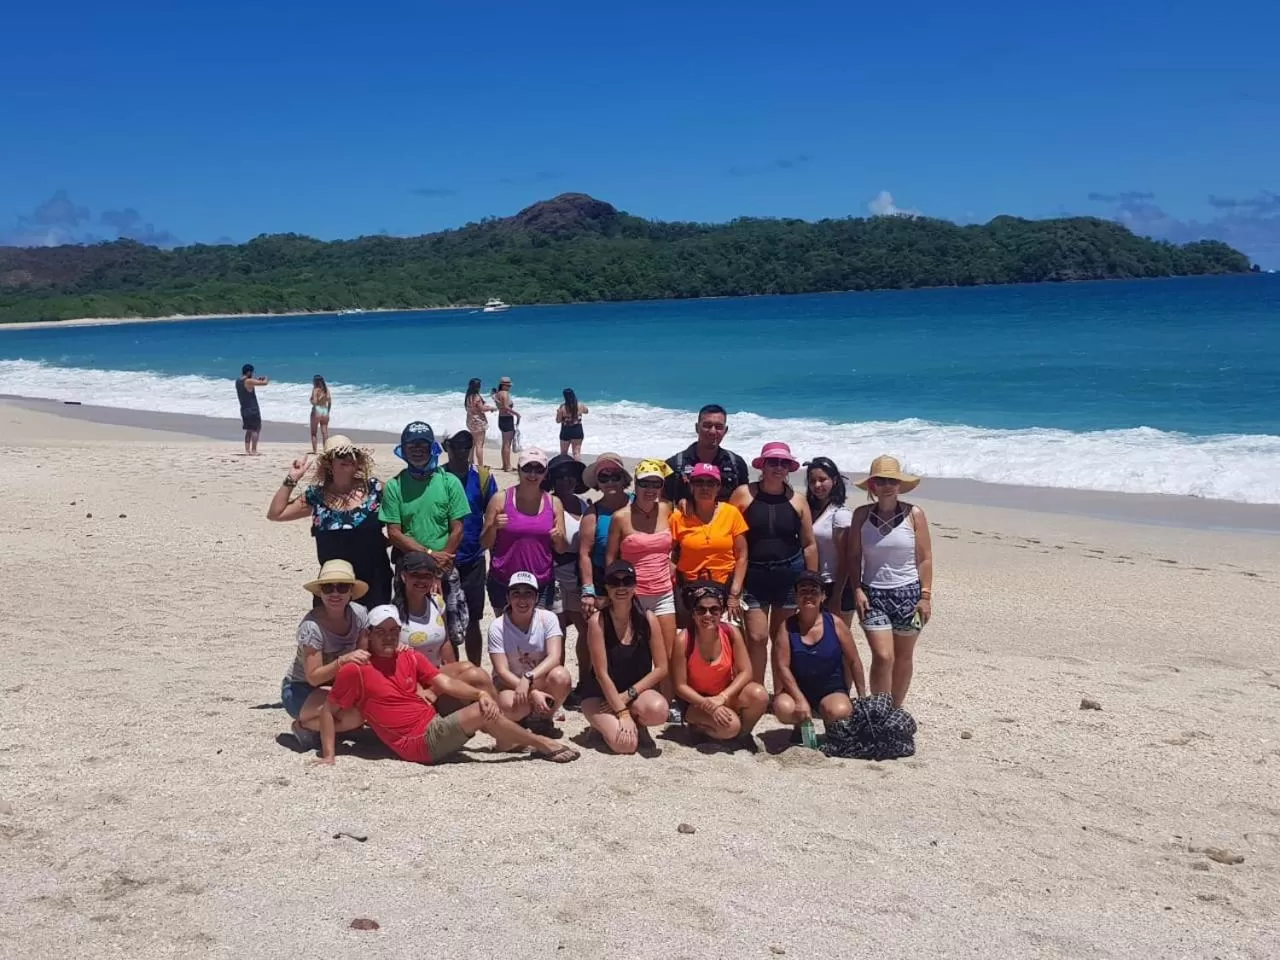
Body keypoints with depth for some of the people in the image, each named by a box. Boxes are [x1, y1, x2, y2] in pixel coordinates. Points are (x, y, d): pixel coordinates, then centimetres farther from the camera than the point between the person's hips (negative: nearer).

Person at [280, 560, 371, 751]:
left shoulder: (359, 614, -9)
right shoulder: (311, 626, -26)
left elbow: (363, 655, -2)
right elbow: (313, 677, -24)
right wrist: (343, 660, -40)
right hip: (300, 690, -7)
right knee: (354, 716, -32)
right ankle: (304, 725, -4)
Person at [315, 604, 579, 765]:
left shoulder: (410, 658, 7)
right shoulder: (355, 671, -11)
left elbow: (445, 683, 0)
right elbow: (328, 712, -5)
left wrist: (481, 693, -17)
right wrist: (328, 756, -13)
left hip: (436, 724, 8)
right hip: (420, 743, -8)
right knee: (481, 712, -22)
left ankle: (506, 738, 1)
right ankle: (541, 744, -4)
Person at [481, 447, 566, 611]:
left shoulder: (553, 503, 3)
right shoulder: (501, 500, -2)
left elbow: (561, 549, 8)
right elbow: (484, 544, 2)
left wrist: (558, 538, -14)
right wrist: (493, 527, -17)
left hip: (542, 585, 1)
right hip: (503, 584, -1)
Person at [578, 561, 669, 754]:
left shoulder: (647, 619, -6)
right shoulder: (598, 621, -14)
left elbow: (661, 669, -6)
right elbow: (602, 674, -16)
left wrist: (628, 695, -14)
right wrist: (622, 712, -22)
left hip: (637, 690, 2)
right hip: (600, 694, -2)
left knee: (658, 710, -33)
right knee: (625, 743, -27)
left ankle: (635, 721, 2)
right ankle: (606, 723, 8)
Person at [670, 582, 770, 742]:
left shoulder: (731, 632, -12)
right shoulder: (683, 640, -21)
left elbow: (745, 672, -10)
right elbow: (680, 686, -16)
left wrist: (722, 697, -24)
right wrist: (707, 704, -28)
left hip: (726, 696, 4)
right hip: (697, 702, -4)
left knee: (759, 695, -26)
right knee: (729, 725, -31)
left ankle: (741, 733, 2)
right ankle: (701, 727, 3)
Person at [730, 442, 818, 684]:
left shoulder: (797, 500, 2)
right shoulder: (744, 494, -3)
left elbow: (809, 544, 6)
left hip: (789, 575, 2)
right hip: (754, 575, -2)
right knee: (756, 637, -5)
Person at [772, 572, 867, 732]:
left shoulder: (835, 624, -4)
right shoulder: (787, 627, -6)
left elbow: (854, 661, 2)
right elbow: (782, 667, -11)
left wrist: (862, 698, 2)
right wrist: (800, 700, -22)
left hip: (832, 690, 0)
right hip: (797, 689, 0)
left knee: (840, 712, -35)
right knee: (783, 709, -35)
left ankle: (831, 728, 7)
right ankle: (801, 724, 5)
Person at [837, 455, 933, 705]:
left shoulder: (914, 515, -3)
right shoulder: (862, 515, 0)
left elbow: (925, 559, -1)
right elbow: (853, 556, 4)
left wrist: (926, 596, -5)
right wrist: (857, 590, -6)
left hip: (908, 593, 0)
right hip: (872, 594, 0)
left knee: (903, 657, 10)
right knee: (883, 656, -10)